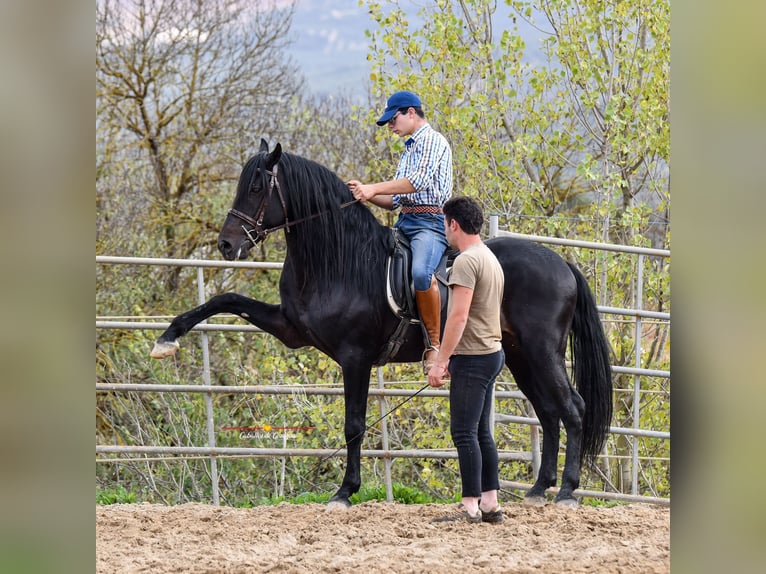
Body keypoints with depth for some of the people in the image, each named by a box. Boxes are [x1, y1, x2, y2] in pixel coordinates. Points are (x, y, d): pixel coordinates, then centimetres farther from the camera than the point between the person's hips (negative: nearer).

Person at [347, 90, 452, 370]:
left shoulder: (432, 140, -2)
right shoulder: (409, 149, 26)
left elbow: (420, 180, -19)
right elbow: (394, 200, 25)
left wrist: (375, 188, -18)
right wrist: (366, 193, 8)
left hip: (430, 222, -10)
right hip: (404, 221, 10)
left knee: (421, 272, -36)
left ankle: (435, 344, -31)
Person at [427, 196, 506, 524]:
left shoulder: (467, 261, -15)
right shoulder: (491, 259, 17)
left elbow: (459, 317, -22)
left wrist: (441, 361, -20)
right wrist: (453, 358, 26)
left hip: (473, 359, -10)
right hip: (491, 353, 10)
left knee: (464, 432, -8)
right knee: (481, 432, 13)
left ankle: (471, 507, -9)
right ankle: (490, 504, 13)